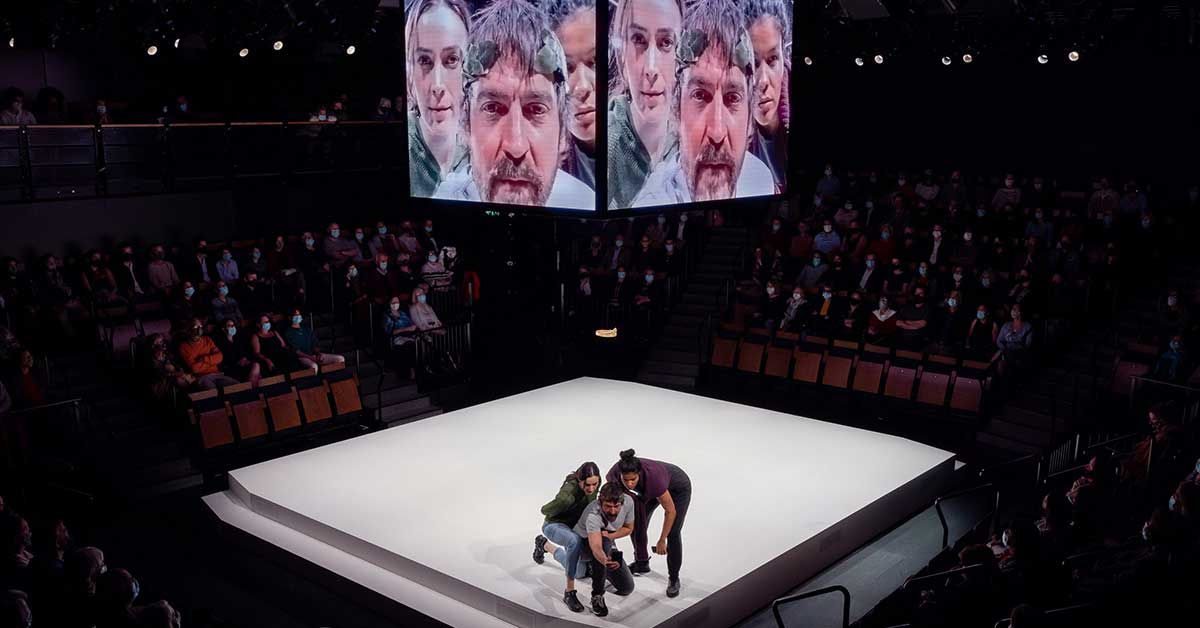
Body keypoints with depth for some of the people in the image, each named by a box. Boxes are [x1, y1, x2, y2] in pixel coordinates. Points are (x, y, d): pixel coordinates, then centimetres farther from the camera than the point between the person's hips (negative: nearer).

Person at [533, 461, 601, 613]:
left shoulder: (596, 485, -20)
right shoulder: (569, 490, -37)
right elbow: (545, 510, -23)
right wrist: (561, 501, -33)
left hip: (574, 526, 7)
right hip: (554, 525, -7)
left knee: (579, 573, 18)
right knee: (575, 540, -42)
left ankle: (545, 545, 41)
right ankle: (569, 592, -29)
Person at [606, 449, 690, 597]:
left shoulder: (652, 477, -43)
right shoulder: (615, 473, -32)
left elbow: (670, 511, -28)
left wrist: (661, 541, -18)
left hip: (678, 488, -5)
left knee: (673, 533, -11)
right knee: (636, 522, 2)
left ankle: (674, 579, 7)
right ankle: (641, 563, 27)